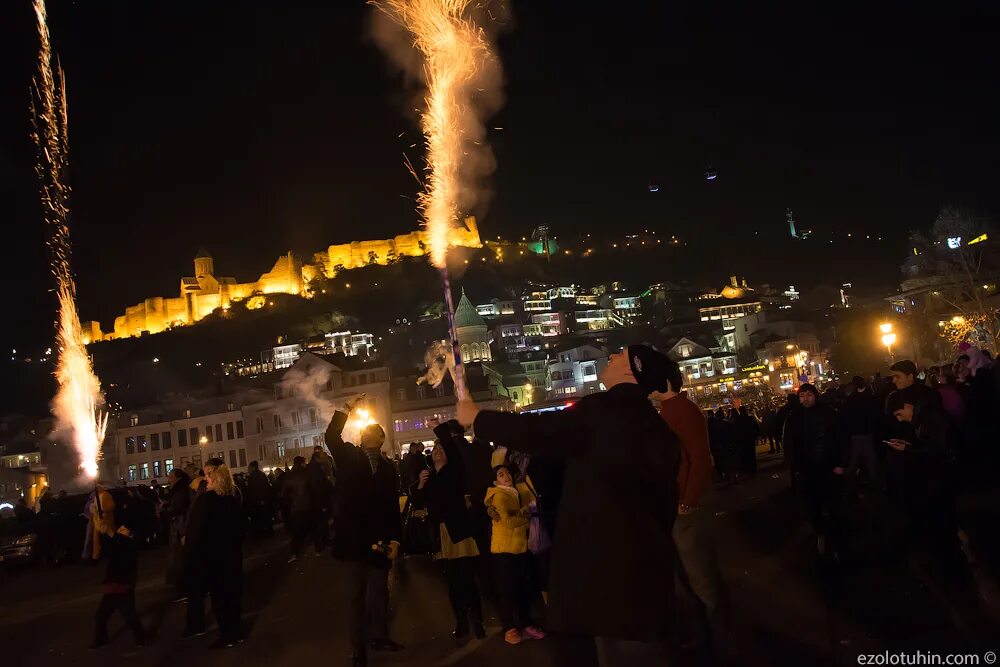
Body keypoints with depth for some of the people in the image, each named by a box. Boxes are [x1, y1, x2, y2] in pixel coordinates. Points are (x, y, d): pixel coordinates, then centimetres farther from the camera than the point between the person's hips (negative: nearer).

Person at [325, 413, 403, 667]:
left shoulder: (388, 467, 6)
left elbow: (393, 506, 5)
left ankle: (379, 636, 31)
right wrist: (346, 410, -23)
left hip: (380, 539, 3)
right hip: (354, 538, -2)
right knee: (356, 594, 5)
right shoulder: (349, 458, 3)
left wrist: (395, 539, -1)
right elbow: (331, 437, -16)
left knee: (379, 591, 15)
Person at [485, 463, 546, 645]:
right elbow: (508, 521, -21)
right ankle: (509, 629, 10)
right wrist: (525, 514, -9)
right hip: (503, 549, -6)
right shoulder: (499, 496, -12)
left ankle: (525, 625, 21)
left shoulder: (517, 492, 10)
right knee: (506, 590, 2)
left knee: (522, 588, 11)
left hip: (520, 547, 6)